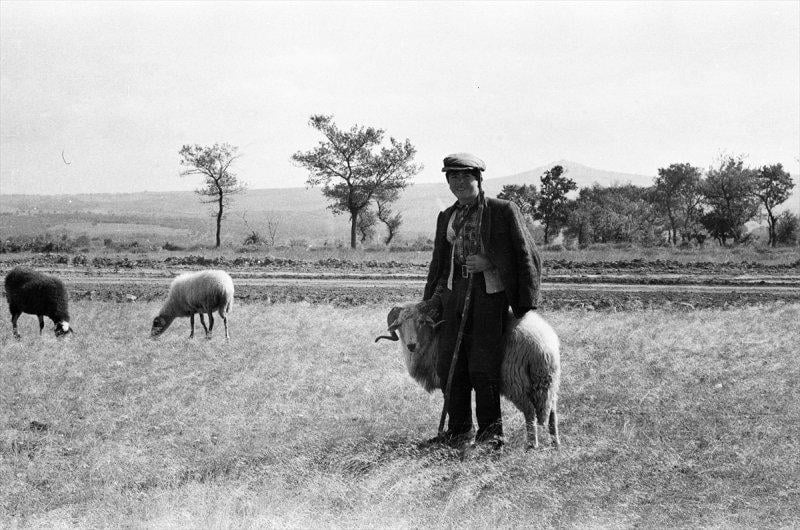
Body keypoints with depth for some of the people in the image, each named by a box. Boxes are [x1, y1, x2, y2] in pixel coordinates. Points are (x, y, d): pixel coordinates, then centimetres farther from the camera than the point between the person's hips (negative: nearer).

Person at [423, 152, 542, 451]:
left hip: (491, 293, -6)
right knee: (450, 364, 3)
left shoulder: (503, 211, -2)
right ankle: (459, 430, 14)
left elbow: (526, 256, -1)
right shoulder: (446, 218, 15)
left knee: (483, 365, -6)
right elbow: (438, 263, 23)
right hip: (455, 292, 6)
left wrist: (524, 303, -7)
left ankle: (491, 433, 5)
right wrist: (429, 303, 18)